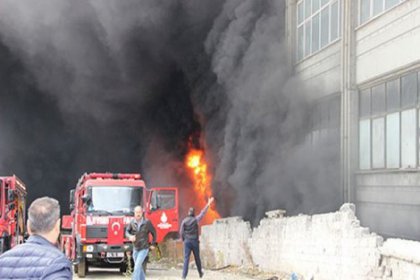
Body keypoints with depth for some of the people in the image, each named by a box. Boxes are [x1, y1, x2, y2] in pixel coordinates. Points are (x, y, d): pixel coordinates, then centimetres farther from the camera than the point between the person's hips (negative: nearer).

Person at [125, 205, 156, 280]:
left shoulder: (147, 222, -11)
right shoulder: (132, 222, -4)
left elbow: (154, 232, 1)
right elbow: (127, 231, -1)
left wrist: (153, 244, 4)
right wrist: (130, 237, -24)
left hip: (144, 249, -4)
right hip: (135, 249, 4)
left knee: (137, 266, -16)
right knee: (139, 267, 14)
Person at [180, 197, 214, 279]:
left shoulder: (184, 221, -2)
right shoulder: (196, 220, -4)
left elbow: (181, 232, -2)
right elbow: (203, 213, 4)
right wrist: (208, 204, 12)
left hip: (187, 241, 0)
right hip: (195, 241, 0)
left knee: (186, 258, -4)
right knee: (197, 258, 14)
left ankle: (184, 275, -14)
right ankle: (200, 273, 29)